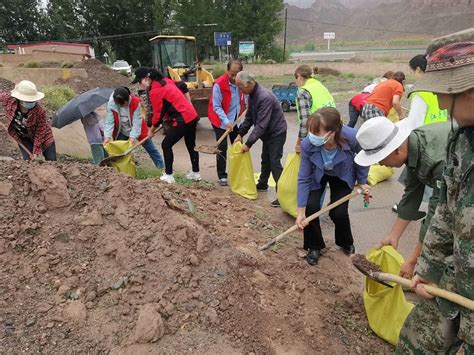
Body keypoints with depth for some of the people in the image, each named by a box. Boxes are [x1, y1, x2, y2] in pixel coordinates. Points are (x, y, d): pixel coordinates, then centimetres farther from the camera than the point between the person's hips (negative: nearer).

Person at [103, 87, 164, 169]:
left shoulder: (136, 103, -29)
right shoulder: (111, 104, -23)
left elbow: (137, 121, -28)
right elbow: (109, 121, -21)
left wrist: (133, 136, -36)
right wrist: (107, 136, -32)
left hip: (136, 130, -2)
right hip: (121, 132, 2)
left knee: (150, 148, 5)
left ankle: (162, 166, 17)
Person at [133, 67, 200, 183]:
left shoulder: (155, 91, -13)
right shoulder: (165, 81, 12)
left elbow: (158, 113, -7)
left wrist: (152, 129, 7)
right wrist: (167, 118, 20)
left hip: (182, 120, -9)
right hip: (192, 115, 9)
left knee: (166, 145, 3)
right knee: (191, 145, 19)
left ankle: (168, 175, 7)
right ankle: (195, 173, 30)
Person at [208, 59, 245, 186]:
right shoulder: (219, 84, -23)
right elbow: (216, 107, -21)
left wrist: (245, 107, 2)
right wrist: (226, 121, -29)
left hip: (235, 119, 5)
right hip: (221, 120, -5)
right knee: (222, 147, -6)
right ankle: (222, 176, 4)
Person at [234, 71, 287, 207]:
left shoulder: (265, 97, -30)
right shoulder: (252, 95, 0)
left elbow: (261, 124, -32)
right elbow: (249, 117, 10)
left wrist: (249, 143, -29)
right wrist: (240, 134, 4)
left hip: (276, 133, -9)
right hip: (267, 133, 9)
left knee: (274, 162, -13)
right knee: (265, 160, 20)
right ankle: (262, 184, 37)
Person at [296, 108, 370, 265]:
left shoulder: (352, 137, -39)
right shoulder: (308, 144, -36)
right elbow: (304, 179, -25)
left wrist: (362, 181, -3)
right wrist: (301, 211, -25)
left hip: (343, 176, 0)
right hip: (318, 174, 1)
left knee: (338, 213, -9)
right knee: (311, 206, -18)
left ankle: (346, 242, 27)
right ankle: (314, 246, 10)